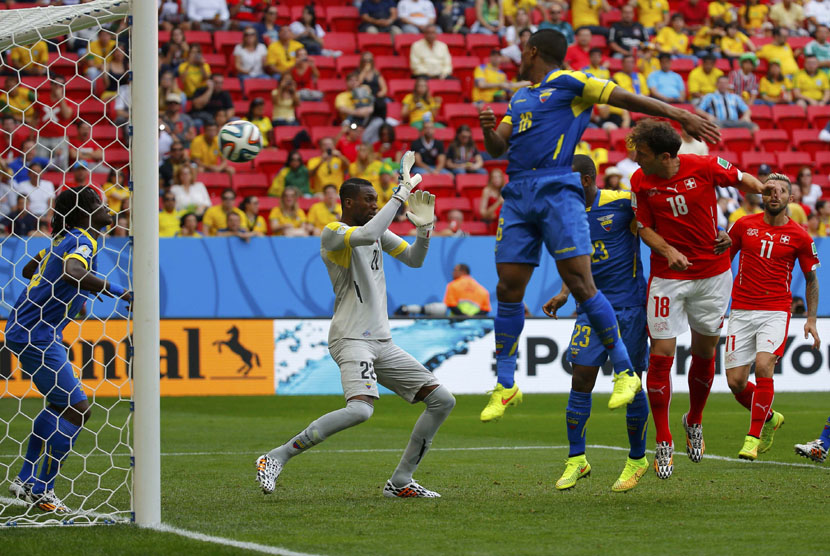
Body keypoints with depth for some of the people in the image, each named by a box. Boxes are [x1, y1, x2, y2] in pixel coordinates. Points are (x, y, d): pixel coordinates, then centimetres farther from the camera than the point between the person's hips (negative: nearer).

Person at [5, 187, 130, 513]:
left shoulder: (66, 239, 14)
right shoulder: (84, 241, -14)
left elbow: (28, 270, 28)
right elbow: (72, 273, -36)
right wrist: (116, 291, -33)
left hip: (23, 330, 10)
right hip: (39, 336, -10)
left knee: (60, 405, 22)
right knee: (77, 409, -7)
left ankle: (26, 480, 24)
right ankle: (41, 491, -2)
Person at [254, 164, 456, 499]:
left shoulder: (378, 231, 16)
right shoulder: (333, 233, -10)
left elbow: (414, 259, 21)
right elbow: (366, 235, -31)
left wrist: (425, 227, 1)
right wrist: (402, 193, -24)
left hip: (381, 342, 9)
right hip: (350, 338, -9)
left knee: (442, 401, 6)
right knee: (360, 409, -32)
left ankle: (400, 481, 10)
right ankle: (275, 458, -23)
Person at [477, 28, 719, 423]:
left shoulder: (568, 83, 4)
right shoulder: (519, 98, 25)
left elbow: (627, 99, 1)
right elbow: (497, 148, 24)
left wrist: (680, 115, -5)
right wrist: (489, 129, 1)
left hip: (557, 190, -6)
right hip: (517, 195, 7)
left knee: (580, 284, -13)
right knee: (508, 290, 3)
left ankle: (625, 373, -6)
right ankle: (505, 386, 11)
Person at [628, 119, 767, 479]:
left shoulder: (705, 167, -12)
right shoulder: (641, 181, -8)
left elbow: (740, 178, 6)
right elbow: (644, 226, -1)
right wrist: (668, 251, -19)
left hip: (712, 272, 0)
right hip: (668, 276, 0)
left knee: (705, 351, 10)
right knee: (661, 354, -9)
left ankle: (694, 422, 36)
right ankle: (663, 444, 1)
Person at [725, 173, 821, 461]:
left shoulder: (799, 237, 1)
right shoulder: (744, 226, 4)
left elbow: (811, 278, 12)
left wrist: (811, 319, 6)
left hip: (776, 312, -2)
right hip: (741, 310, 2)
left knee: (763, 366, -24)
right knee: (735, 381, -3)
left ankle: (754, 437, -13)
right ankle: (769, 418, 26)